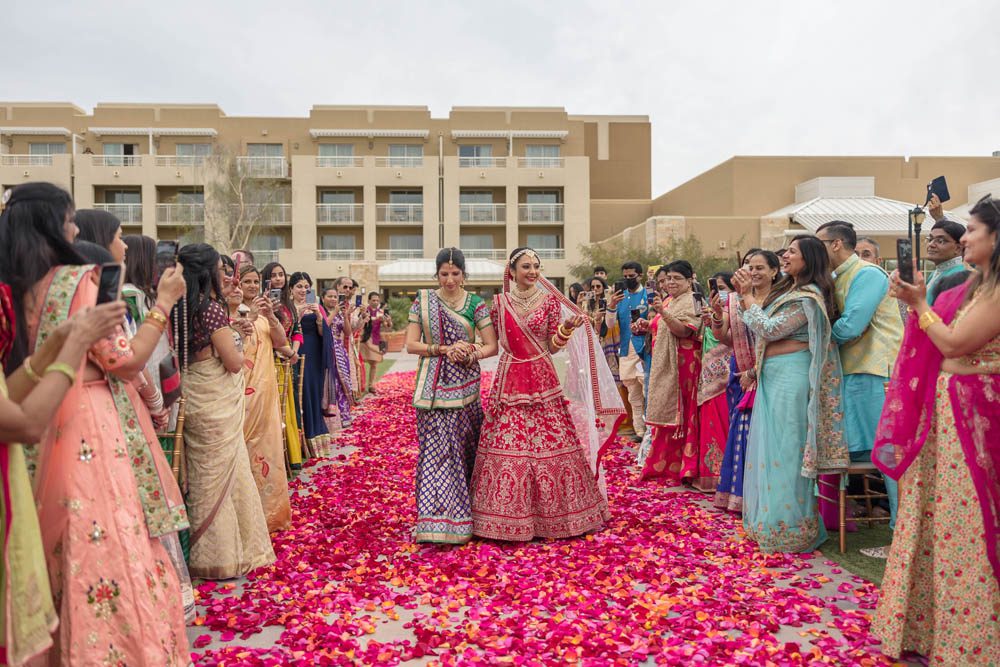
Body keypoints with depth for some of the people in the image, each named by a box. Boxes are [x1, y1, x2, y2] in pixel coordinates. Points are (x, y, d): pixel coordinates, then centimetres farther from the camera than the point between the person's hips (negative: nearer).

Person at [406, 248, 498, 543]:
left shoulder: (476, 304, 3)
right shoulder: (423, 301, 4)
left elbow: (492, 345, 1)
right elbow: (411, 344, 0)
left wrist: (472, 354, -18)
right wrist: (444, 349, -13)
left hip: (465, 386, 0)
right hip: (433, 388, 0)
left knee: (464, 448, 4)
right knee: (436, 450, -2)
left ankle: (463, 514, 19)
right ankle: (436, 519, 5)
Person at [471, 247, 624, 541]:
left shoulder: (550, 300, 2)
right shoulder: (499, 302, 6)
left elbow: (553, 346, -1)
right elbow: (492, 341, 13)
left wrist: (567, 328, -16)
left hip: (542, 379, -1)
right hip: (509, 381, 1)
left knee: (550, 443, -1)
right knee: (507, 445, 1)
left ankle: (551, 514, 15)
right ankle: (509, 517, 14)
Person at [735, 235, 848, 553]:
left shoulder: (808, 297, -12)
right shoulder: (788, 289, 16)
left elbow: (769, 329, -17)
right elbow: (761, 327, 16)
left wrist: (747, 296, -10)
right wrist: (745, 294, 9)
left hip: (790, 378, -9)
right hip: (772, 377, 9)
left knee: (785, 450, -4)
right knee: (770, 449, 13)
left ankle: (788, 528, 7)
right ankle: (770, 520, 24)